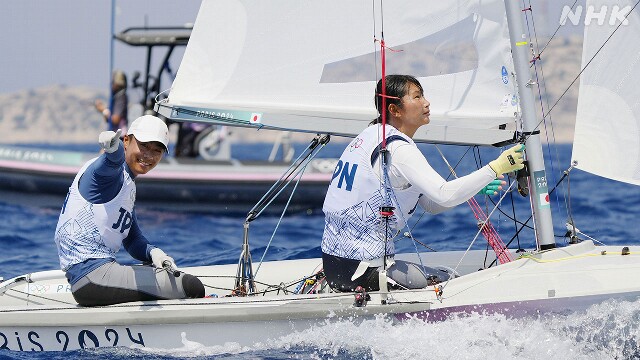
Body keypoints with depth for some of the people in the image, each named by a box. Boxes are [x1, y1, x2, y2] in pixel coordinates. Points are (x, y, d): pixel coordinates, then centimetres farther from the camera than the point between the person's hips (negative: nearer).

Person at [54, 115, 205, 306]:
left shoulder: (128, 186, 22)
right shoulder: (114, 172, -7)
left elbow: (132, 239, 21)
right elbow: (112, 162, -33)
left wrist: (152, 252, -2)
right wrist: (113, 149, -57)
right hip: (91, 276, -11)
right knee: (192, 287, -18)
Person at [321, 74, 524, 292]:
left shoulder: (372, 135, 15)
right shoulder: (397, 149, -15)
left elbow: (430, 203, 16)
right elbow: (444, 195, -28)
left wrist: (477, 188, 3)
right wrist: (496, 167, -22)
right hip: (363, 269, -10)